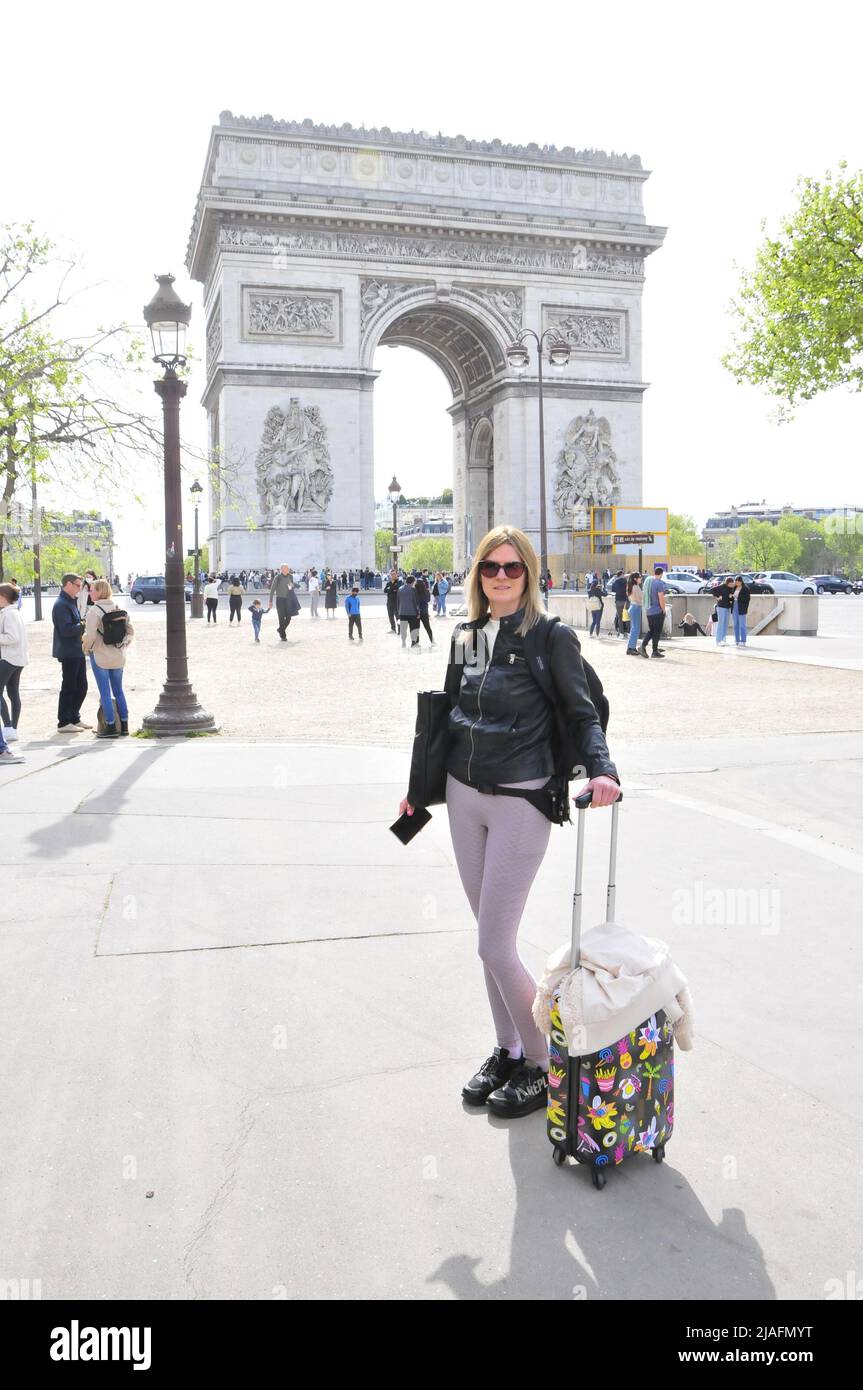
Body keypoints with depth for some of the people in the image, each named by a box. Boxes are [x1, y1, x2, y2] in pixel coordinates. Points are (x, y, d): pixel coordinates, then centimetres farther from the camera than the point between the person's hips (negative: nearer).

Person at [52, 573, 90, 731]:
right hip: (68, 652, -10)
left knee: (81, 686, 15)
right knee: (68, 687, -2)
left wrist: (83, 623, 3)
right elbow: (67, 630, -24)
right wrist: (84, 625, -17)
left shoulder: (71, 602, 16)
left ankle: (74, 719, 26)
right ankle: (63, 723, 7)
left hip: (77, 651, 10)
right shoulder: (61, 604, -16)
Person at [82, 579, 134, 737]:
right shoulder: (118, 609, 5)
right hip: (118, 657, 6)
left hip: (100, 657, -6)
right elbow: (130, 631, 5)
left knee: (105, 693, 1)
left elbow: (90, 636, -20)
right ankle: (124, 726, 17)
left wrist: (86, 648, -3)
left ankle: (111, 727, 3)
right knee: (118, 691, 14)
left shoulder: (94, 611, -14)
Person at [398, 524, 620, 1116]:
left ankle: (544, 1067, 15)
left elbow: (583, 713, -7)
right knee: (492, 935, 15)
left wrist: (602, 770, -25)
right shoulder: (465, 636, 8)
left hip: (522, 801, -6)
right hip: (463, 797, 6)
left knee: (495, 946, -6)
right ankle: (508, 1050, 32)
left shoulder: (552, 638, -9)